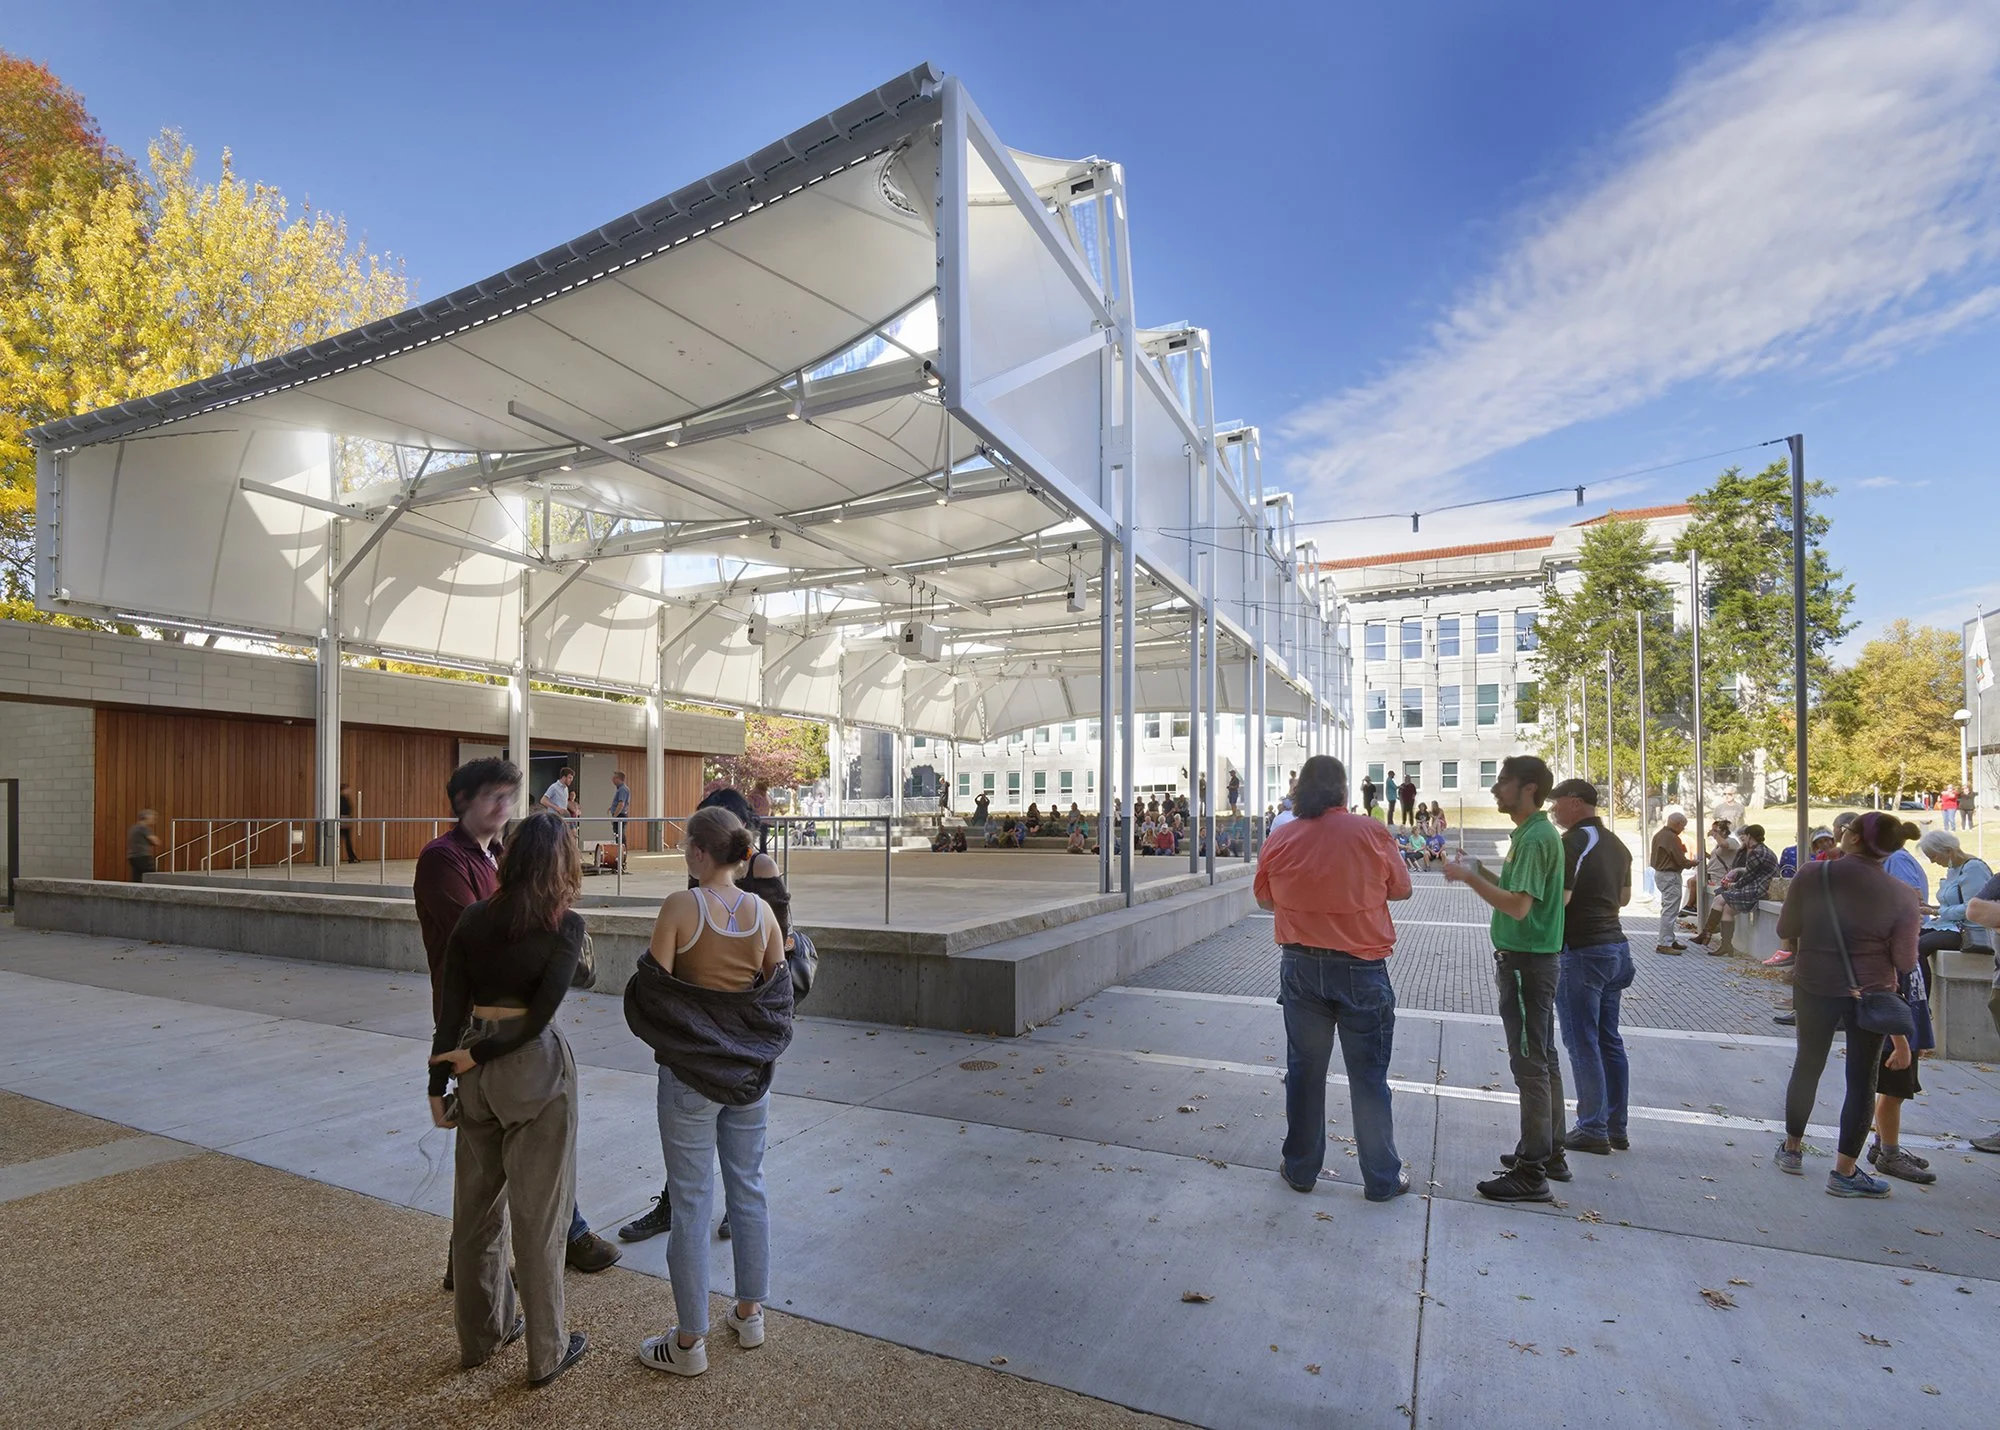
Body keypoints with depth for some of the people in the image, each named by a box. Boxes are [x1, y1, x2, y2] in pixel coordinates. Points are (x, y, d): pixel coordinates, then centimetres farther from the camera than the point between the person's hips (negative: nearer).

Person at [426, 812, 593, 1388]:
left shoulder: (473, 918, 1)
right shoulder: (565, 924, -13)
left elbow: (450, 1007, 1)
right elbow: (540, 1014, -18)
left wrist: (439, 1081, 6)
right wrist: (477, 1055, -7)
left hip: (477, 1071, 5)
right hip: (535, 1069, -5)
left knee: (477, 1202, 20)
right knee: (536, 1209, 7)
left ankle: (479, 1334, 36)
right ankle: (546, 1351, 21)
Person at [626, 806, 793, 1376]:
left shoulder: (681, 905, -17)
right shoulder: (762, 910, -5)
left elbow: (652, 989, -15)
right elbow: (778, 992, 1)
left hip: (690, 1071, -4)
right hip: (751, 1070, 4)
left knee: (691, 1200, 9)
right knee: (748, 1188, 18)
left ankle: (690, 1341, 22)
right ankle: (750, 1313, 33)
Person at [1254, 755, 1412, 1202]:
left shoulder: (1281, 838, -6)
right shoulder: (1369, 832, -11)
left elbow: (1264, 898, 7)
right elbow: (1401, 889, 2)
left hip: (1301, 967, 2)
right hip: (1362, 968, -2)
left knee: (1304, 1069, 13)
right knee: (1368, 1075, 10)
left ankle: (1300, 1168, 26)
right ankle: (1381, 1178, 23)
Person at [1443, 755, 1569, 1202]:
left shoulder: (1536, 838, -19)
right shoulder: (1530, 833, 12)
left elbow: (1519, 905, -26)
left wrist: (1469, 877, -20)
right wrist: (1480, 872, 8)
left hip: (1527, 963, -11)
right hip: (1533, 959, 11)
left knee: (1531, 1064, -4)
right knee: (1543, 1059, 18)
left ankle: (1532, 1173, 4)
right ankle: (1550, 1152, 30)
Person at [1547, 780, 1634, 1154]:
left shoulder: (1571, 843, -16)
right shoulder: (1616, 844, 12)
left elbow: (1558, 898, -21)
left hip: (1581, 951, -9)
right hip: (1615, 946, 9)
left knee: (1582, 1042, -1)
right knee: (1609, 1040, 14)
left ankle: (1592, 1130, 6)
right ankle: (1617, 1127, 20)